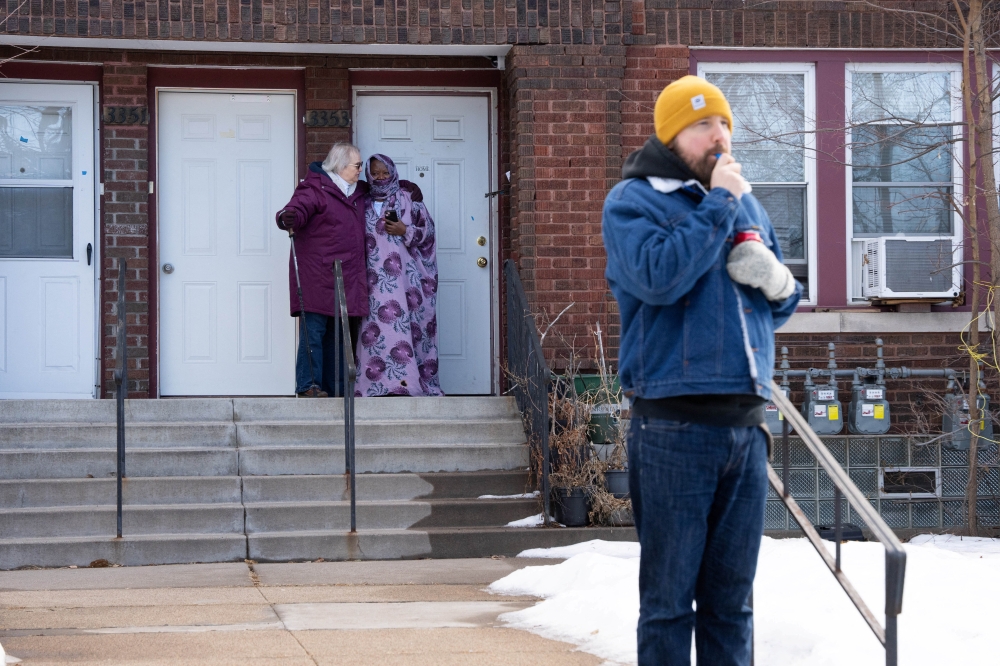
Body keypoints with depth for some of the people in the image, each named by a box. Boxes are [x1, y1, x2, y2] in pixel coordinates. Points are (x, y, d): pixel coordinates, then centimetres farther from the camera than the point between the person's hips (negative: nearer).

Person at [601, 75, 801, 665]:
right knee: (669, 597, 0)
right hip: (675, 430, -6)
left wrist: (776, 280, -1)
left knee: (732, 599, 10)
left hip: (746, 423, 6)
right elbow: (660, 278, -19)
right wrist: (719, 206, -12)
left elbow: (785, 302, 22)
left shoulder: (747, 204, 18)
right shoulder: (632, 201, -1)